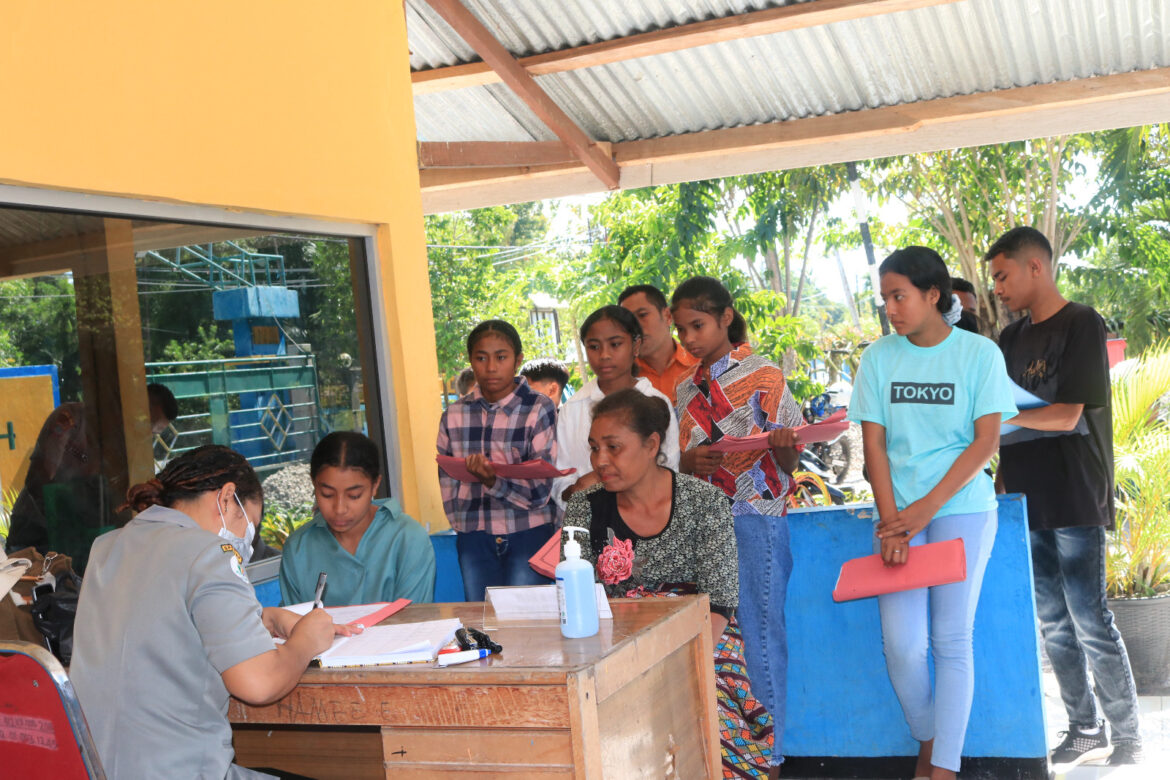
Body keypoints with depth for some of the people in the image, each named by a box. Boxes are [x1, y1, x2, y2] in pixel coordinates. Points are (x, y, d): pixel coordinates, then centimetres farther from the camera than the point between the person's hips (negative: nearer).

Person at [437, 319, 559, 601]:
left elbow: (540, 487, -10)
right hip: (473, 537, 3)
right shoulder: (454, 415, 6)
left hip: (528, 533, -3)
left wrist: (494, 481, -25)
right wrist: (463, 522, 3)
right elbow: (447, 481, 12)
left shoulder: (539, 409, -4)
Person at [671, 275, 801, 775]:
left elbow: (788, 463, -2)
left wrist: (784, 445, -25)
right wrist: (689, 461, -7)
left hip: (755, 515, -5)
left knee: (759, 632, -2)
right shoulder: (686, 390, 14)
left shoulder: (763, 377, -1)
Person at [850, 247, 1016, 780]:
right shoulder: (879, 357, 5)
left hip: (962, 507, -2)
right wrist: (891, 523, -7)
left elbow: (986, 441, -5)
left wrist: (928, 507, -13)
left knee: (951, 640, -2)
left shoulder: (980, 353, -2)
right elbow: (874, 444, 3)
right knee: (901, 644, -5)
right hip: (899, 513, 2)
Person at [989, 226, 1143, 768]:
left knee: (1090, 620, -3)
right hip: (1028, 499, 7)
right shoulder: (1012, 339, 14)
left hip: (1074, 500, -6)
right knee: (1053, 623, 9)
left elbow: (1066, 416, -15)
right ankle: (1084, 730, 20)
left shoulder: (1081, 325, -7)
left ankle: (1128, 739, 10)